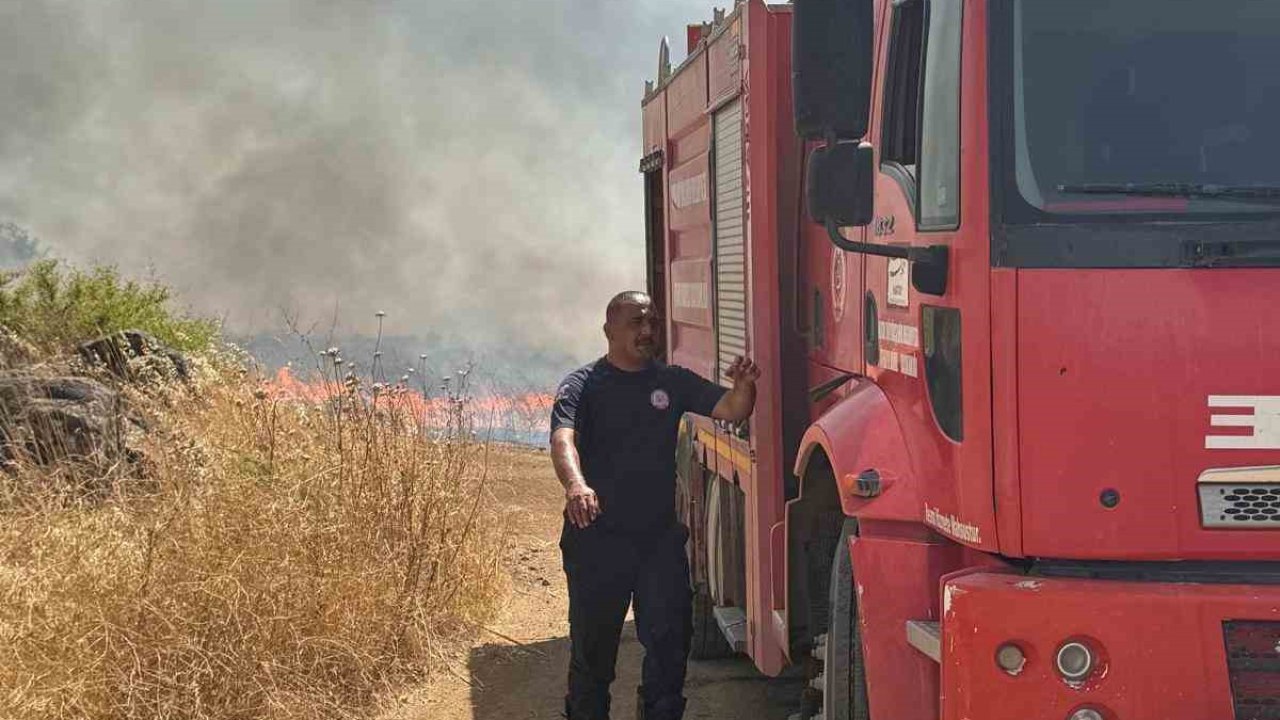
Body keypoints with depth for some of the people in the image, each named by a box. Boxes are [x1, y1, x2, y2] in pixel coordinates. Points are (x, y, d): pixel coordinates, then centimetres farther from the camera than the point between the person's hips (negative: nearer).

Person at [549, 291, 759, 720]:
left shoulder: (673, 382, 8)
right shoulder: (584, 386, -5)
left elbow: (729, 410, -1)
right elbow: (563, 439, -21)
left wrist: (744, 387, -25)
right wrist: (575, 485, -42)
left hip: (660, 535, 3)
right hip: (598, 536, -3)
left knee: (670, 636, -1)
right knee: (593, 641, 7)